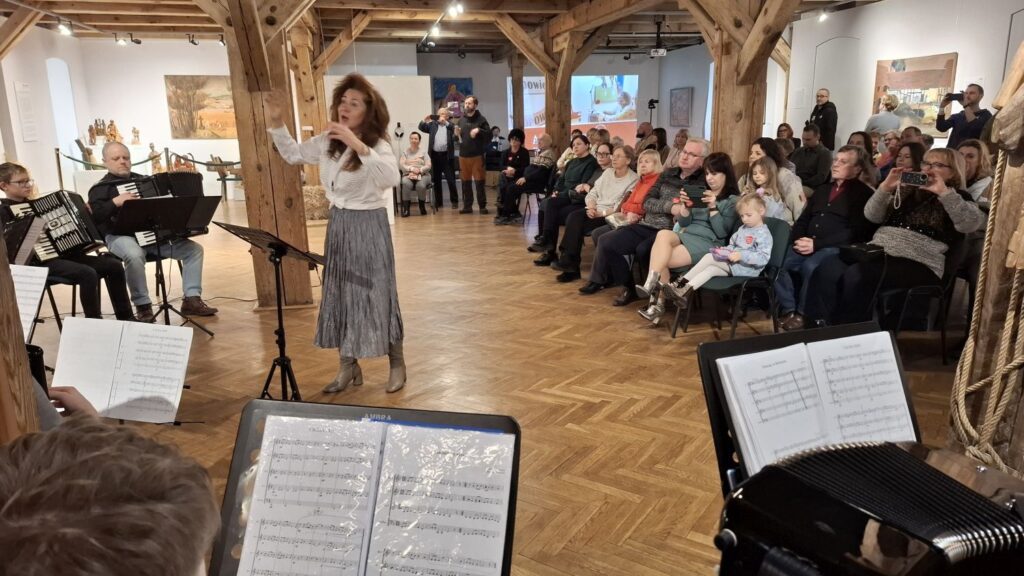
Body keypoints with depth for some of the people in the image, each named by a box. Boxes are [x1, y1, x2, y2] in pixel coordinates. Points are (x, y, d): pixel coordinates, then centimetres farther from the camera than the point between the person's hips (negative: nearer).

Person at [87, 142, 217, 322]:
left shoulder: (143, 180, 20)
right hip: (121, 236, -6)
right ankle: (143, 306, -24)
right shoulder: (101, 188, 3)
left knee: (194, 249, -10)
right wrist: (115, 202, -24)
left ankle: (192, 300, -10)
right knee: (134, 255, -40)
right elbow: (94, 215, -12)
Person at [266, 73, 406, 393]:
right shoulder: (327, 142, 6)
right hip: (338, 225, 7)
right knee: (339, 295, 10)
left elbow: (391, 179, -35)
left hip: (369, 226, -7)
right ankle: (348, 367, 23)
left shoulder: (378, 145, -15)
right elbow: (293, 155, 19)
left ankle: (397, 364, 16)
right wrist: (277, 123, 6)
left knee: (377, 294, -1)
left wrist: (358, 146, -42)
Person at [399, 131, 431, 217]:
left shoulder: (423, 152, 13)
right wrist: (411, 169, -15)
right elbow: (401, 165, 0)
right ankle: (406, 209, -31)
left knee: (421, 185, -35)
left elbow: (428, 166, 3)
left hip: (422, 174, 0)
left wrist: (419, 170, -15)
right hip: (408, 174, 0)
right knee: (406, 184, -35)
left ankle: (422, 206, -12)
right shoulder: (405, 152, 13)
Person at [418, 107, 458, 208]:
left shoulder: (450, 125, 6)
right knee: (436, 180, 7)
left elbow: (455, 130, -13)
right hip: (435, 155, 3)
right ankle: (438, 201, 15)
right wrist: (425, 120, -17)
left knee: (451, 180, -2)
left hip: (447, 155, -3)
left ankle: (454, 201, 6)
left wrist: (445, 122, -26)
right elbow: (421, 128, 3)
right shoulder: (432, 124, 12)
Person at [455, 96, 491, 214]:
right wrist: (456, 134, -3)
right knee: (465, 181, 8)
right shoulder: (461, 120, 11)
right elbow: (457, 138, 18)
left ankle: (482, 206, 6)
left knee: (479, 182, -1)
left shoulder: (481, 119, -2)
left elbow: (489, 134, -9)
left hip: (477, 155, -4)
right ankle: (467, 206, 16)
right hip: (463, 155, 4)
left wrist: (479, 130, -22)